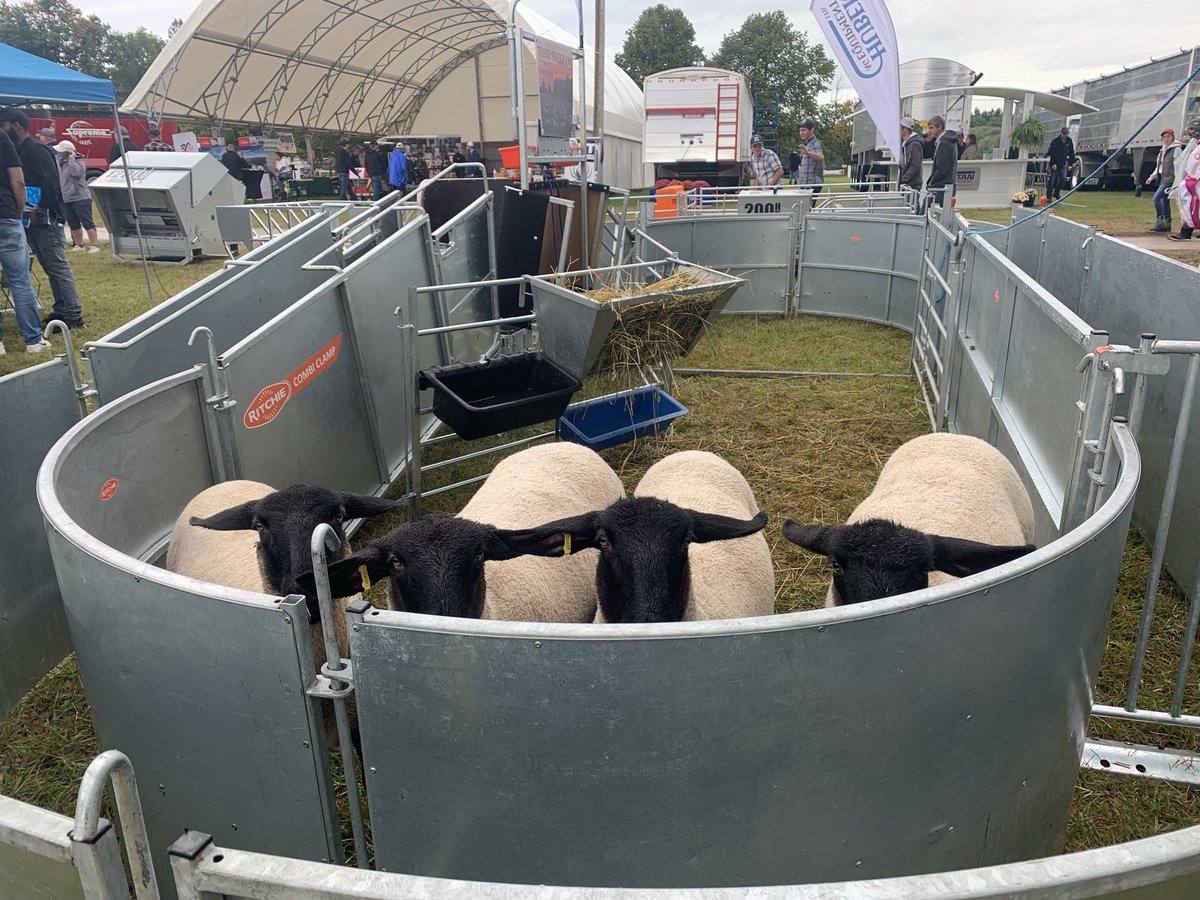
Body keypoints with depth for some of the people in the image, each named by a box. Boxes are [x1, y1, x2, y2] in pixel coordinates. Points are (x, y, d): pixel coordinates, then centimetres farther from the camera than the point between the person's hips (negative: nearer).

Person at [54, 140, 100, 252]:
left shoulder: (78, 161, -8)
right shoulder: (61, 162, 13)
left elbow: (77, 172, -28)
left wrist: (71, 159, -19)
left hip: (80, 197, -8)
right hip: (66, 199, 8)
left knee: (87, 222, -10)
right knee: (73, 224, 12)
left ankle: (95, 246, -11)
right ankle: (78, 245, 20)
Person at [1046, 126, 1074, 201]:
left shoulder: (1069, 141, 4)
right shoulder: (1055, 141, -10)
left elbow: (1071, 153, 10)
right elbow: (1051, 153, -12)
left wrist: (1071, 163, 6)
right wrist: (1053, 164, -19)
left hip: (1063, 163, 4)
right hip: (1055, 163, -4)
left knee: (1063, 178, -5)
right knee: (1052, 179, -5)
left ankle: (1056, 193, 9)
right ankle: (1048, 196, -1)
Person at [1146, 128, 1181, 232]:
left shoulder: (1176, 149, -6)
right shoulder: (1162, 151, 18)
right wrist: (1152, 177, 16)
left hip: (1170, 179, -9)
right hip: (1163, 179, 9)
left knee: (1156, 198, -19)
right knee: (1164, 202, 10)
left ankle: (1159, 222, -18)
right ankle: (1167, 225, 14)